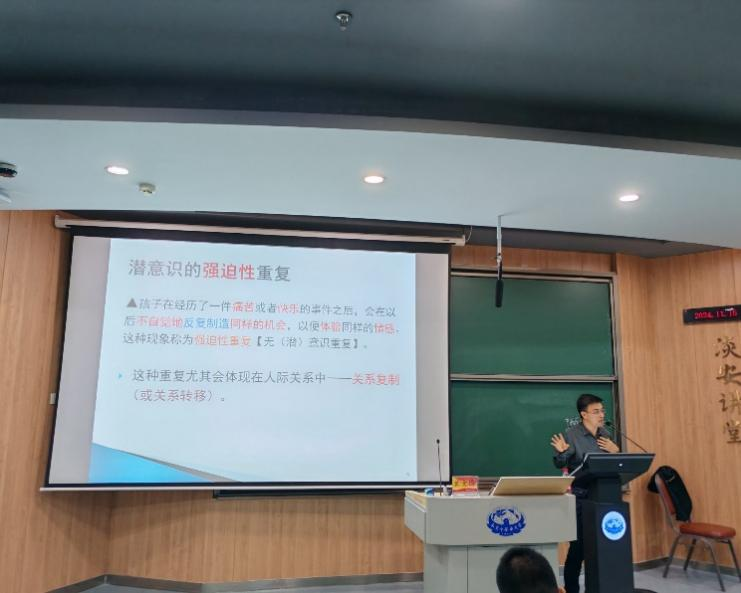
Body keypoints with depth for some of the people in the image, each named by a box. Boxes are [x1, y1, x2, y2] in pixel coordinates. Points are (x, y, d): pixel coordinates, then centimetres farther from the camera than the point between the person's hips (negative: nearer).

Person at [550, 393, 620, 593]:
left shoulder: (605, 434, 9)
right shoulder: (572, 435, -10)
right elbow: (559, 464, -10)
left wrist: (616, 451, -2)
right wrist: (561, 452, -31)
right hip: (581, 498, -6)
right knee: (578, 546, -2)